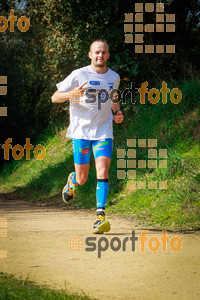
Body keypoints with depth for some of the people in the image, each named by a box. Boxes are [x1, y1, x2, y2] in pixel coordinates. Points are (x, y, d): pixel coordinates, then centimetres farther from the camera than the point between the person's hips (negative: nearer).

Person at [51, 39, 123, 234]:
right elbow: (55, 97, -3)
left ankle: (100, 216, -18)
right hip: (81, 131, -2)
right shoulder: (79, 75, -6)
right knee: (82, 178, 3)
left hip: (103, 132, 2)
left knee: (102, 172, -16)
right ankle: (72, 181, 40)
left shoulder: (114, 77, 7)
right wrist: (71, 94, -23)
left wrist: (117, 112, 8)